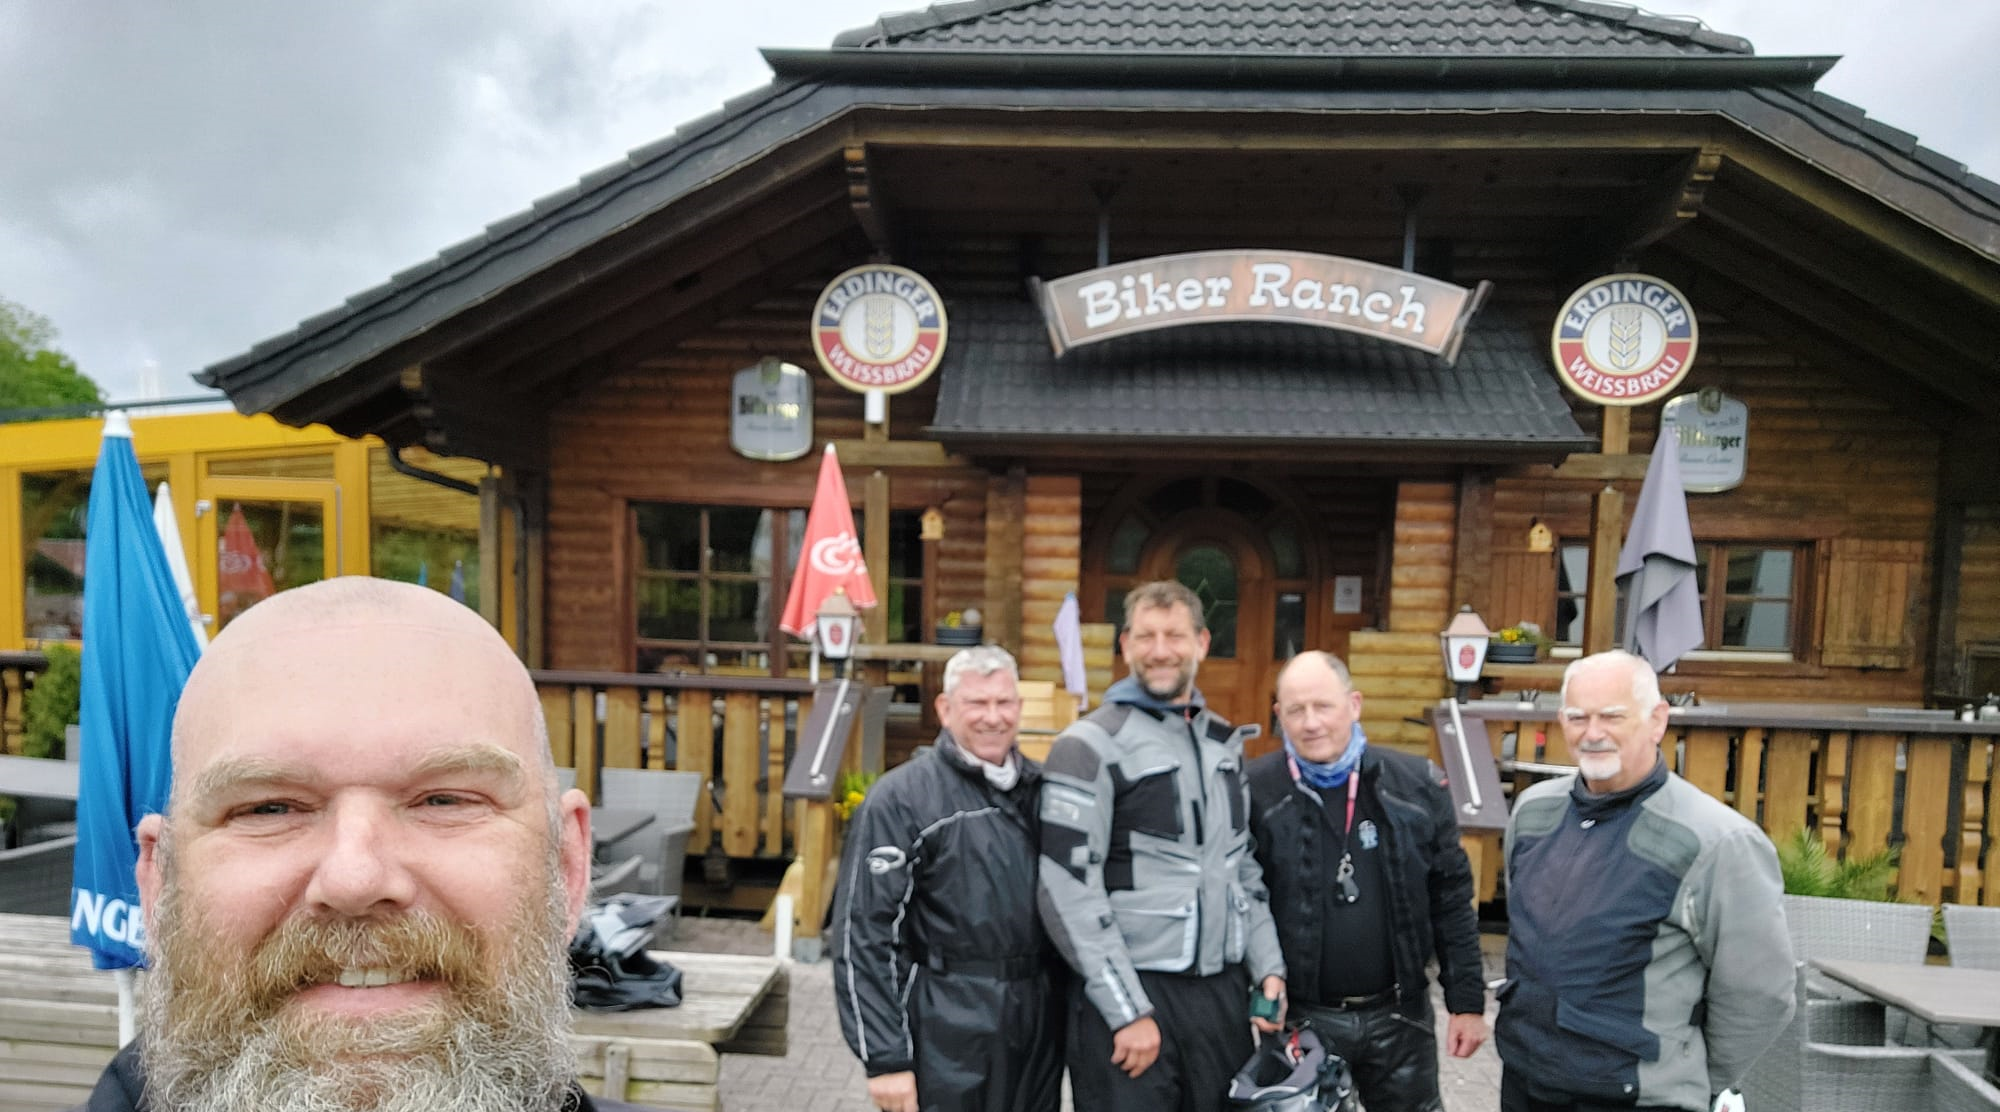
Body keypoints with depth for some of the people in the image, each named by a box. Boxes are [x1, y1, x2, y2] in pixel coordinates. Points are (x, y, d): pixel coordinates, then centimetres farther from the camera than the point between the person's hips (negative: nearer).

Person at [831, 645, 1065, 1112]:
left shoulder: (1042, 788, 8)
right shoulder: (901, 798, -9)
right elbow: (863, 934, -11)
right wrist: (885, 1058, -13)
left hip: (1039, 1023, 5)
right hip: (947, 1034, -5)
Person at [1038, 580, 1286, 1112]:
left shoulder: (1225, 743, 12)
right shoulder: (1091, 746, -10)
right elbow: (1069, 892, -15)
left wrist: (1268, 967, 8)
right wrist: (1128, 1011, -15)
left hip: (1224, 992, 6)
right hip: (1129, 992, -6)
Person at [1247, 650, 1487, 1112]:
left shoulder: (1417, 785, -4)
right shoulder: (1255, 791, -11)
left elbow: (1451, 901, 3)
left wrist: (1467, 1001, 4)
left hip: (1398, 1014, 2)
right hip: (1298, 1019, -1)